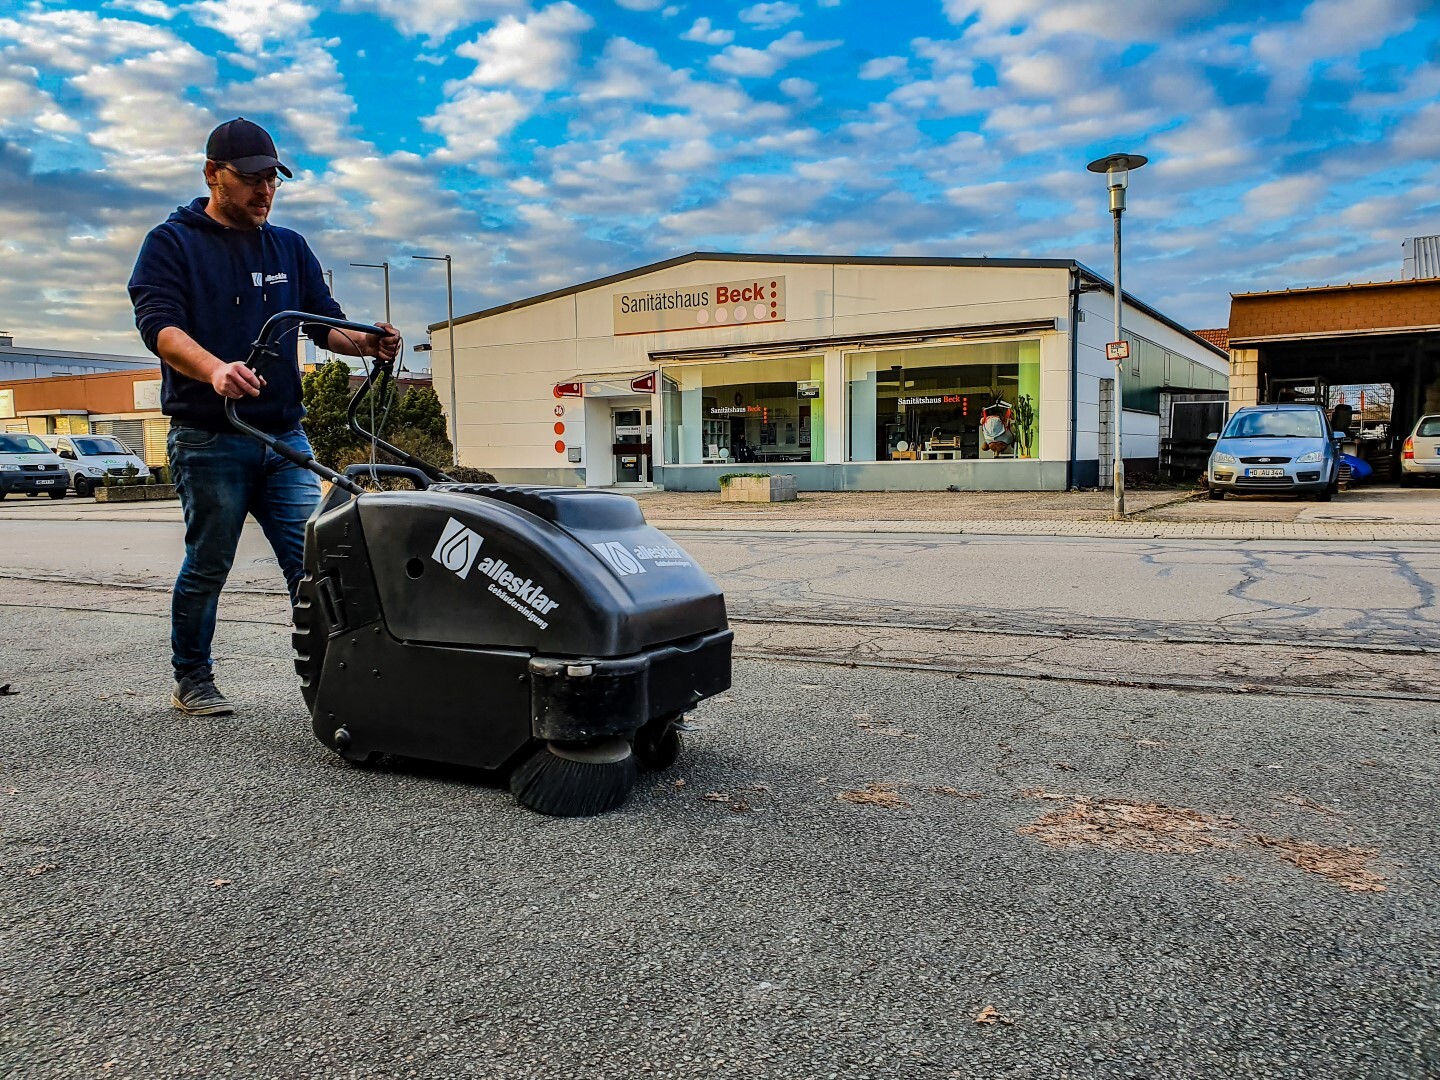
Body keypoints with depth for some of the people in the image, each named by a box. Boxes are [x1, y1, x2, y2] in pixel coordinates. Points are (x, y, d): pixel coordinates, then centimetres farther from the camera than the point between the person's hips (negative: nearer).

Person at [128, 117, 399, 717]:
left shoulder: (290, 248, 18)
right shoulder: (172, 243, 3)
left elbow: (325, 323, 15)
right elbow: (159, 324, -12)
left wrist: (365, 342, -10)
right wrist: (216, 369, -33)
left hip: (284, 434, 4)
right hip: (208, 437, -4)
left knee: (313, 560, -3)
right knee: (208, 566, 3)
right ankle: (191, 683, 21)